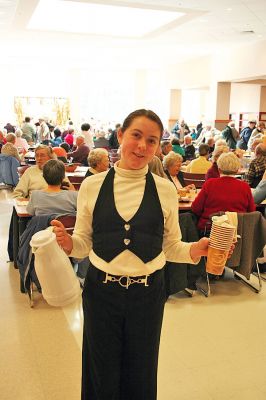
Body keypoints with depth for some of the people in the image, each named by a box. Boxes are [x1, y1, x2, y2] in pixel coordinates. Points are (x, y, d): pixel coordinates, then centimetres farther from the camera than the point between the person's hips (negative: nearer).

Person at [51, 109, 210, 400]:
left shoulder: (165, 190, -4)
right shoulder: (92, 186, -5)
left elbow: (171, 247, 3)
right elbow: (84, 243, 2)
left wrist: (195, 249, -15)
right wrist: (68, 243, -19)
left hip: (148, 293, 1)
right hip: (101, 290, 0)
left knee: (140, 376, 19)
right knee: (103, 376, 19)